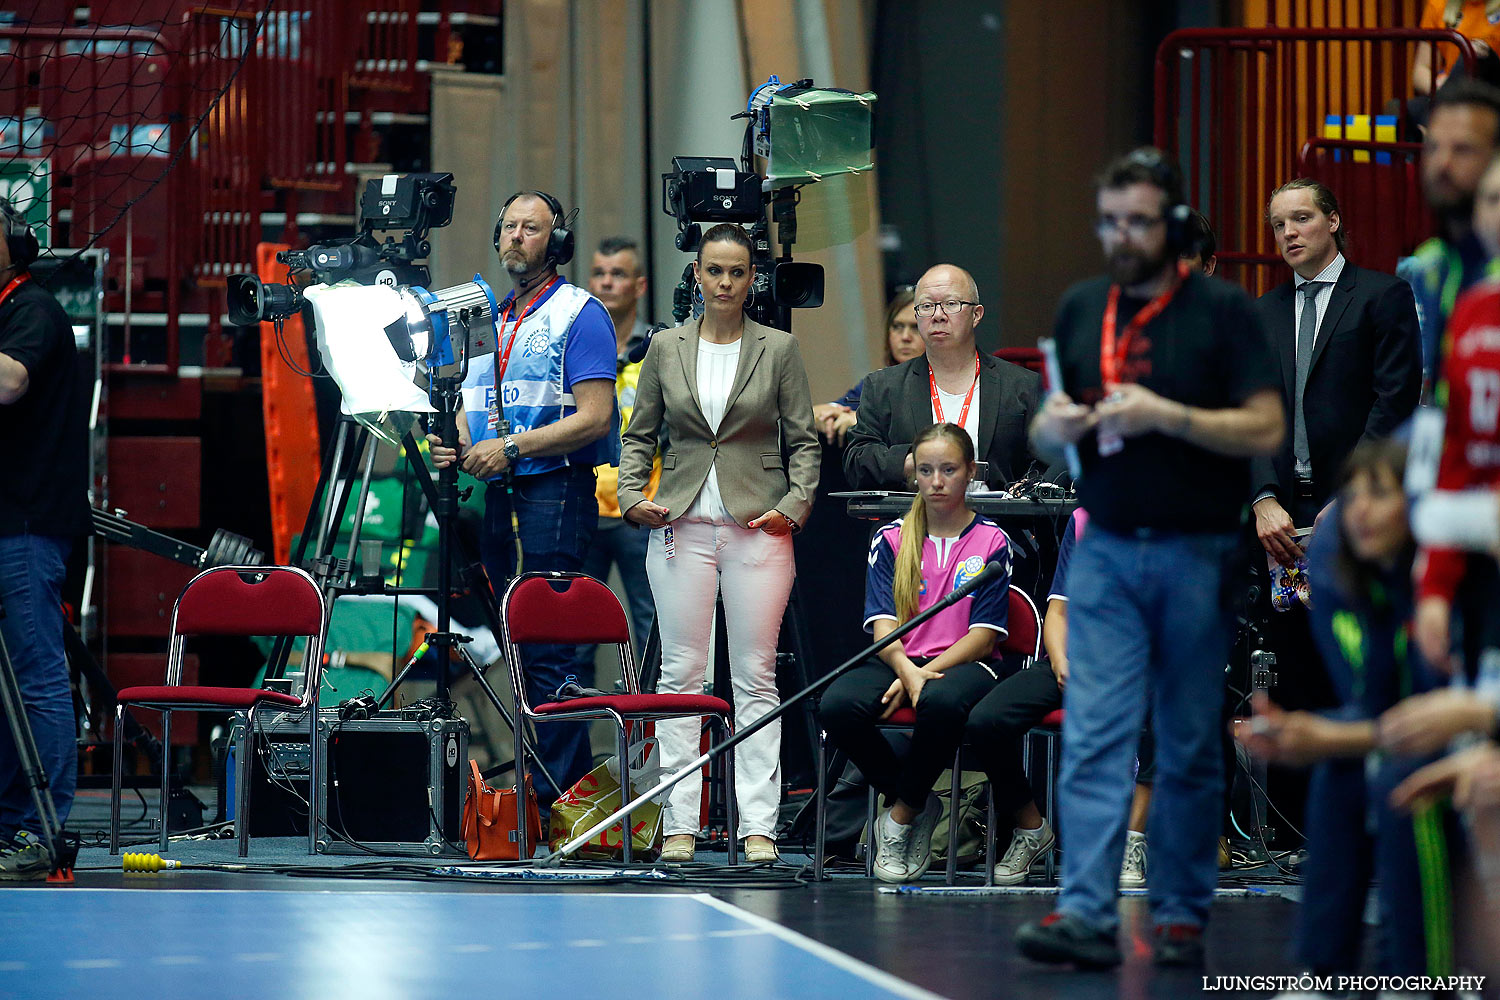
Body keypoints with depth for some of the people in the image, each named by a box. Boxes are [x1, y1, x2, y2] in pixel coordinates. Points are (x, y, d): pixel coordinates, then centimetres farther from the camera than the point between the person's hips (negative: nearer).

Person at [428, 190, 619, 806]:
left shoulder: (579, 315, -4)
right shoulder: (491, 320, 19)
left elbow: (594, 417, -13)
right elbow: (475, 405, 24)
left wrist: (511, 447, -18)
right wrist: (457, 444, 1)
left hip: (557, 491, -8)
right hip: (500, 495, 8)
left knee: (545, 648, -11)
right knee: (510, 644, 6)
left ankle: (553, 798, -11)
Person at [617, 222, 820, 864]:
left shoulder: (779, 349, 5)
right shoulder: (666, 348, 9)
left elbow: (804, 441, 5)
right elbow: (640, 434, 14)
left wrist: (794, 504, -8)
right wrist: (631, 494, -1)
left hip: (758, 527, -1)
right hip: (681, 524, 1)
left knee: (755, 678, -2)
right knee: (680, 673, 0)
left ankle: (758, 826, -1)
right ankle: (679, 823, 2)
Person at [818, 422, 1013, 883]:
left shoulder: (991, 542, 4)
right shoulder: (891, 539, 10)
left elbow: (984, 635, -3)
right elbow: (883, 625, 1)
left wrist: (927, 675, -17)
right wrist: (907, 670, -21)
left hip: (963, 665, -3)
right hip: (898, 662, 3)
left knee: (941, 703, -41)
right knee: (838, 706, -31)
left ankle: (901, 816, -16)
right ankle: (919, 806, -8)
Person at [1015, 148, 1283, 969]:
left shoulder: (1223, 311, -4)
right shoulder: (1079, 310, 11)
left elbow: (1265, 430, -9)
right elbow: (1045, 434, 19)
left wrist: (1163, 415, -19)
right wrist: (1054, 425, -5)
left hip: (1198, 554, -3)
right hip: (1106, 551, 3)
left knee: (1191, 747, 4)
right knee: (1092, 736, -7)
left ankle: (1181, 913, 12)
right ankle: (1086, 913, -12)